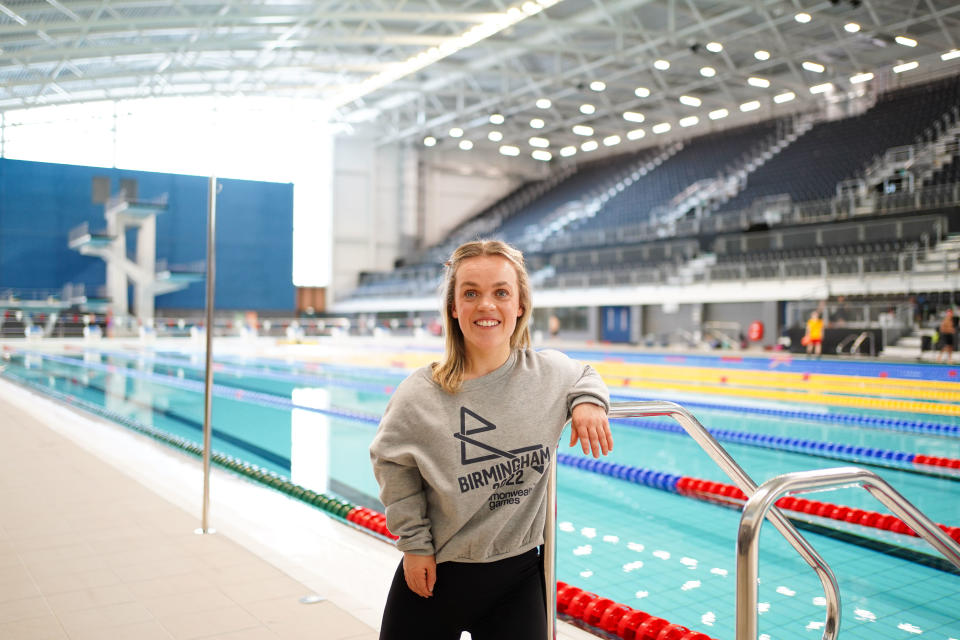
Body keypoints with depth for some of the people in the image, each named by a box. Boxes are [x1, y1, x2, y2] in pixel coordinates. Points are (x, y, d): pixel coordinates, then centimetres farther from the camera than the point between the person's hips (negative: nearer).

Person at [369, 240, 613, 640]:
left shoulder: (552, 372, -8)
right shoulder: (421, 394, -15)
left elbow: (584, 375, 15)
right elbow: (391, 461, -1)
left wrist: (589, 400, -6)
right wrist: (414, 542, -2)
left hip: (520, 575, 2)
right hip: (435, 573, -1)